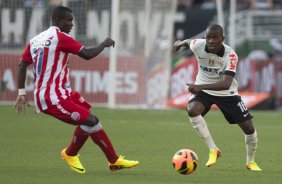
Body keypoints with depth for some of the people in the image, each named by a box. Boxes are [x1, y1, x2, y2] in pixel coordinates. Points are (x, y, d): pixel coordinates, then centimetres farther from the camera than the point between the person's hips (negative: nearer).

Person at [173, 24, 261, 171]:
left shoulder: (230, 55, -30)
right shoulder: (198, 45, -22)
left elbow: (226, 84, -41)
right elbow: (188, 42, 5)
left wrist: (200, 86, -53)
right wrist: (180, 43, 26)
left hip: (226, 93, -1)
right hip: (202, 89, 1)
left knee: (249, 128, -2)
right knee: (192, 110, -32)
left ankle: (250, 161, 27)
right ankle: (213, 150, -19)